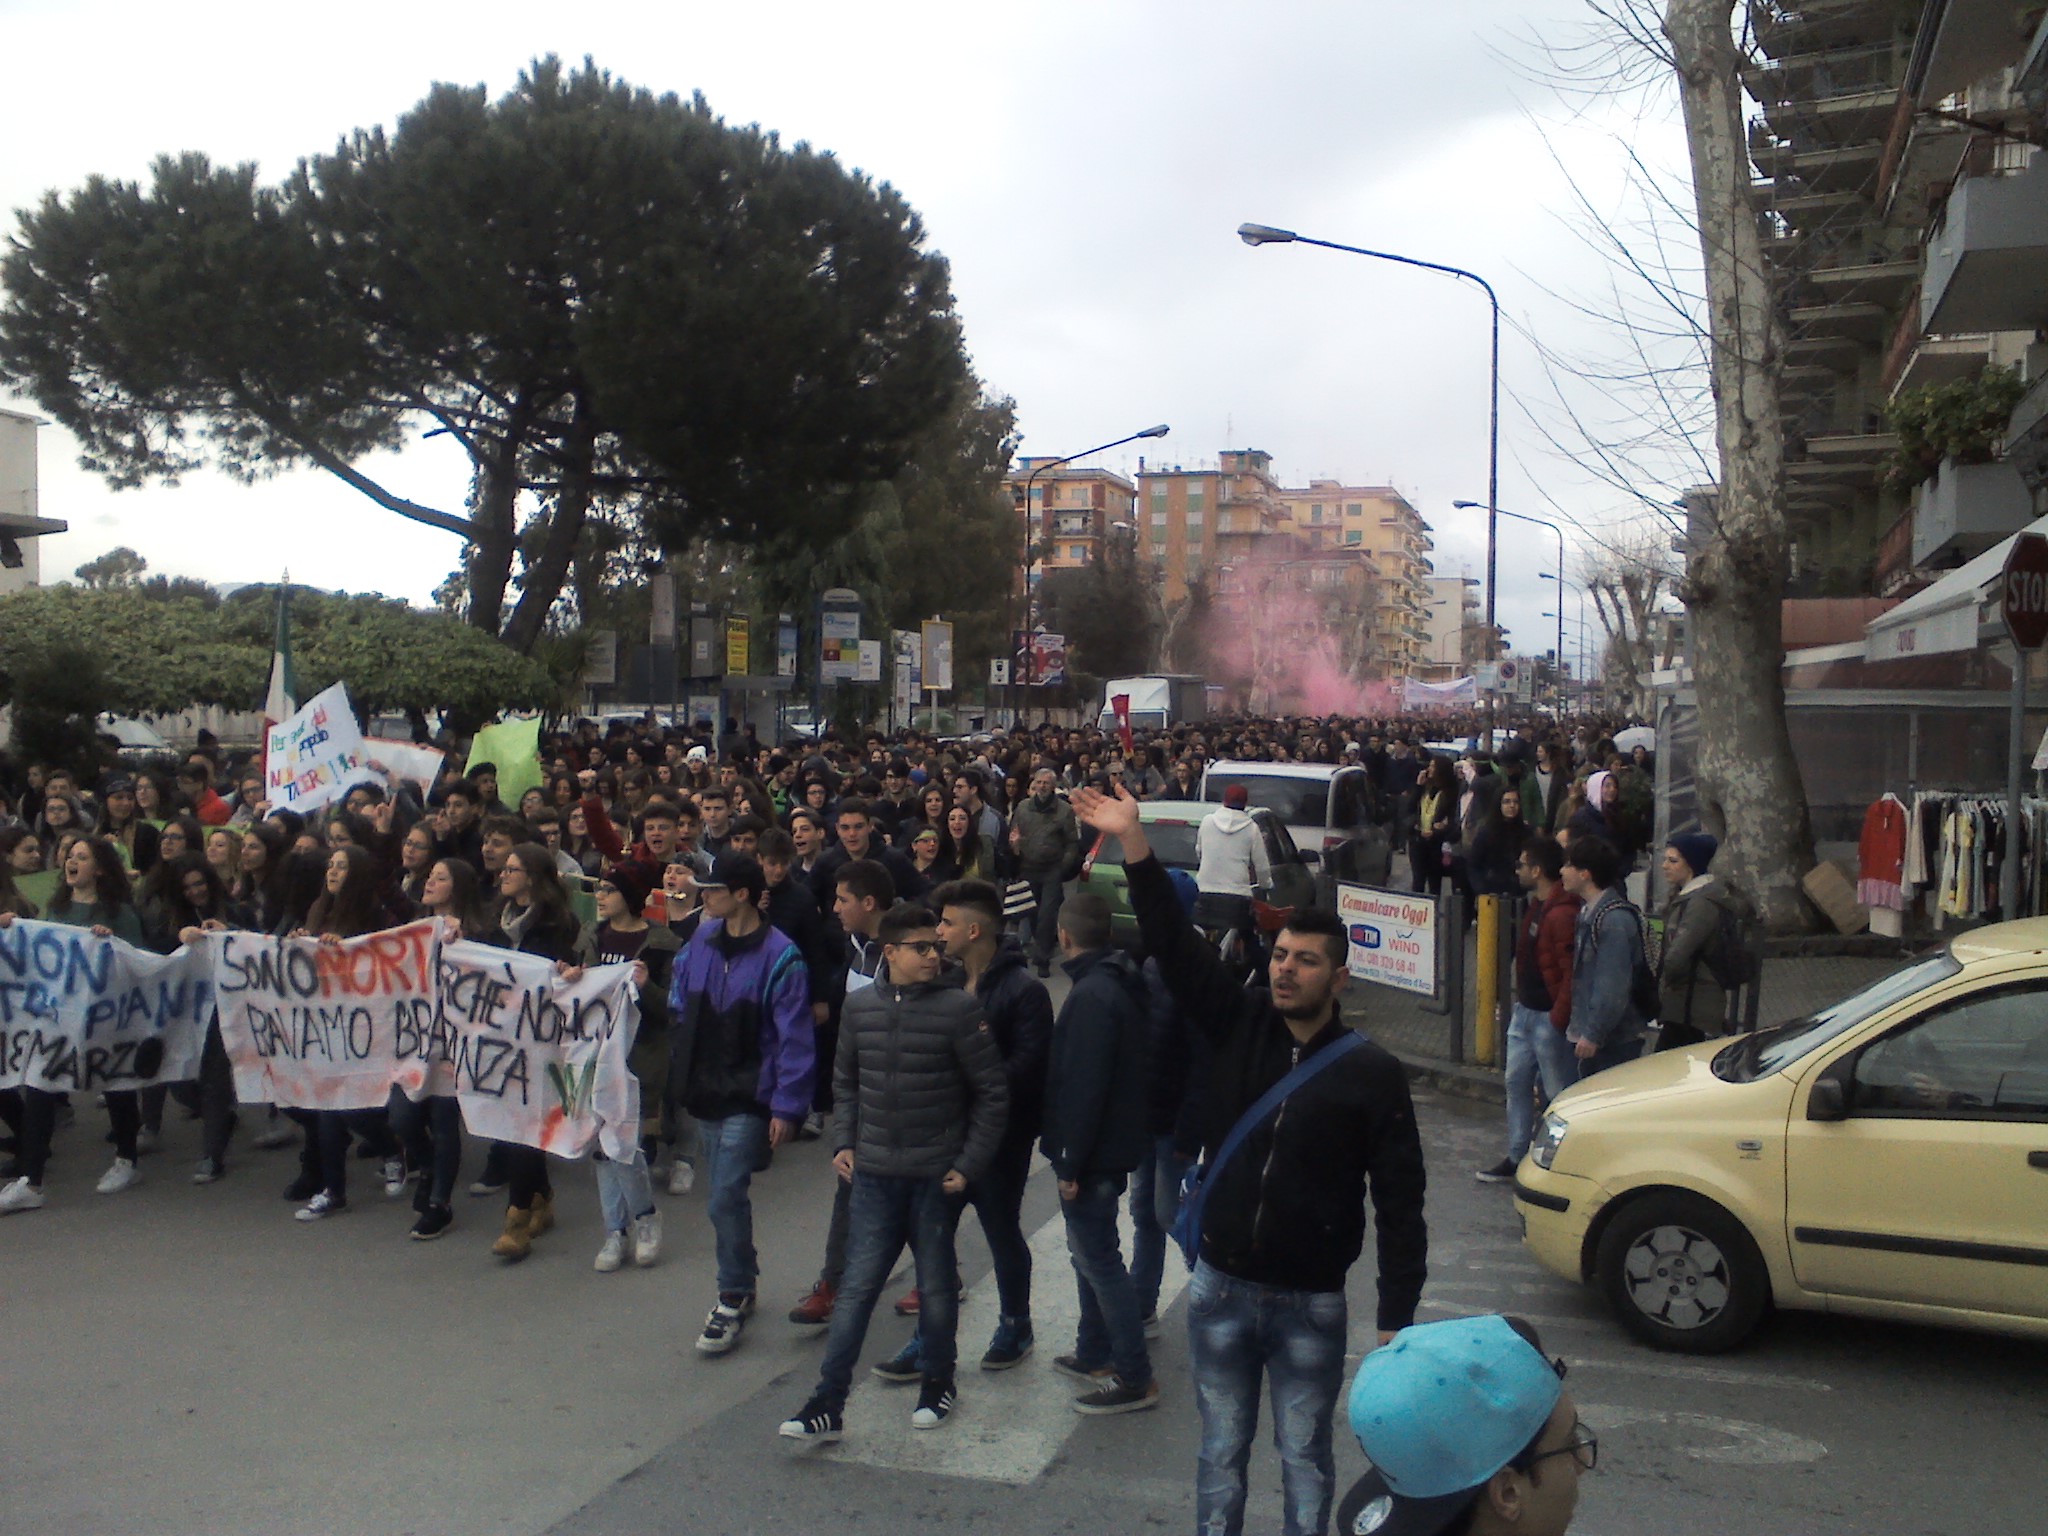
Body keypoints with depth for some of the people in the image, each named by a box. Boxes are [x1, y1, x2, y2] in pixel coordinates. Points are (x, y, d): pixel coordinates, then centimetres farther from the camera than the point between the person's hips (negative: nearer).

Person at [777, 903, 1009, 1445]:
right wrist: (844, 1141, 4)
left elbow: (992, 1094, -5)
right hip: (873, 1175, 2)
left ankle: (938, 1386, 31)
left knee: (937, 1287, 11)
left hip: (935, 1176, -2)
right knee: (857, 1287, 2)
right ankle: (825, 1405, 7)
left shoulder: (958, 1009, -10)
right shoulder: (860, 1006, 1)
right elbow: (844, 1082, 15)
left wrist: (968, 1165, -7)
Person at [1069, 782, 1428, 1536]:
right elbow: (1175, 943, -10)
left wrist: (1396, 1322, -11)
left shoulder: (1372, 1073, -10)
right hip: (1220, 1288, 3)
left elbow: (1399, 1203, -9)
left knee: (1304, 1458, 13)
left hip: (1311, 1305, -2)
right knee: (1220, 1452, 16)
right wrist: (1134, 843, -21)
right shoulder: (1239, 1025, -2)